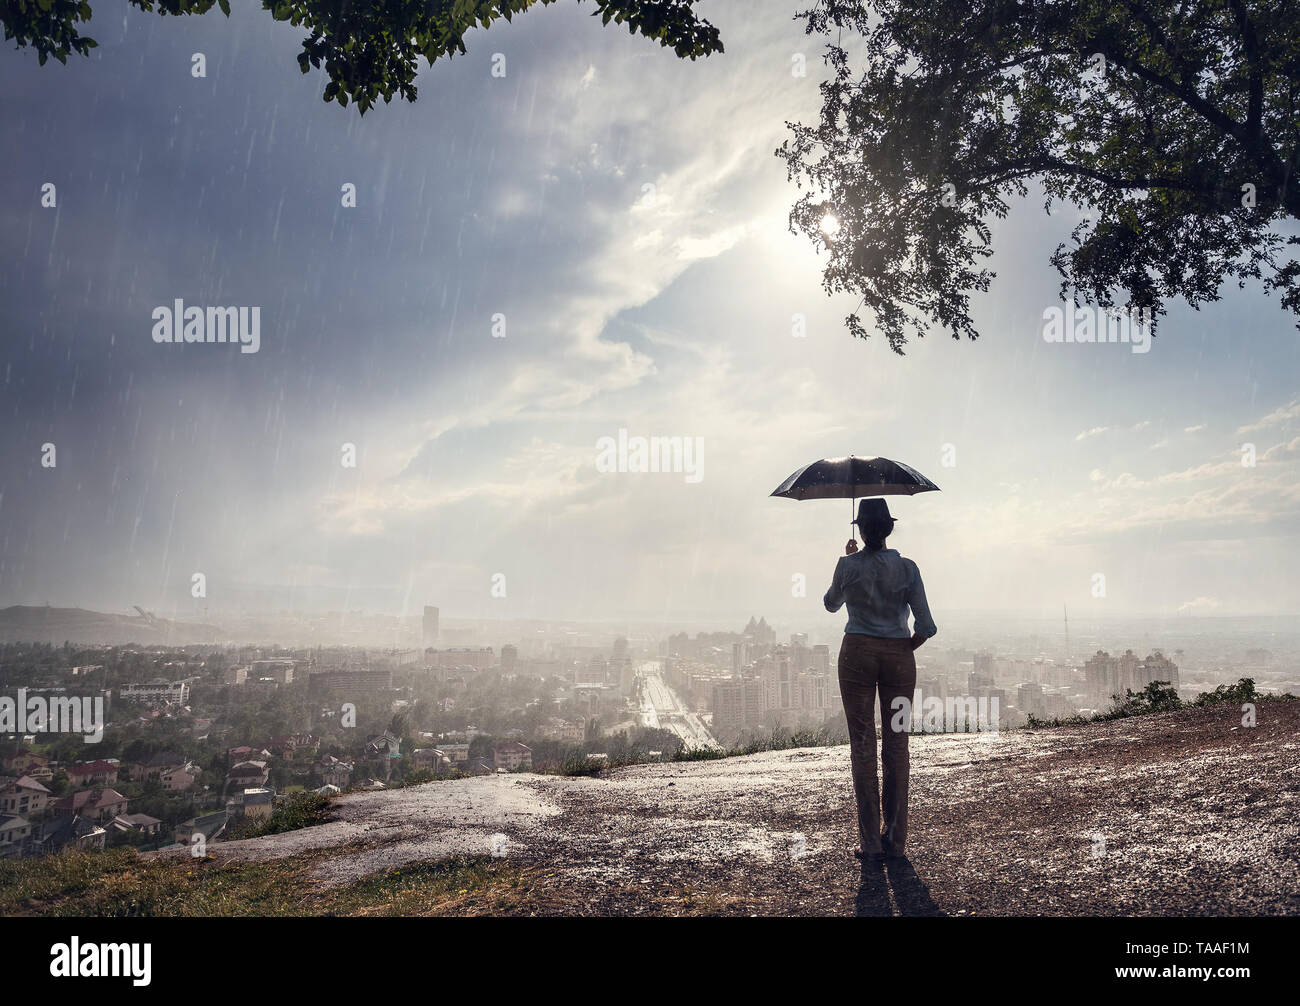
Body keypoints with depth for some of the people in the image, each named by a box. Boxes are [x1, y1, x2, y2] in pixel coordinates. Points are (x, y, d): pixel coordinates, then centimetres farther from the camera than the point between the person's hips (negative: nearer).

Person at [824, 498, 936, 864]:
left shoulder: (849, 565, -5)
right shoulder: (907, 568, -4)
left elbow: (831, 603, 15)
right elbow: (925, 627, -6)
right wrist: (906, 648, 13)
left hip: (857, 654, -1)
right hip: (898, 657, 1)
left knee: (862, 746, 3)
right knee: (896, 745, 9)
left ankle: (870, 843, 4)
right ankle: (895, 838, 15)